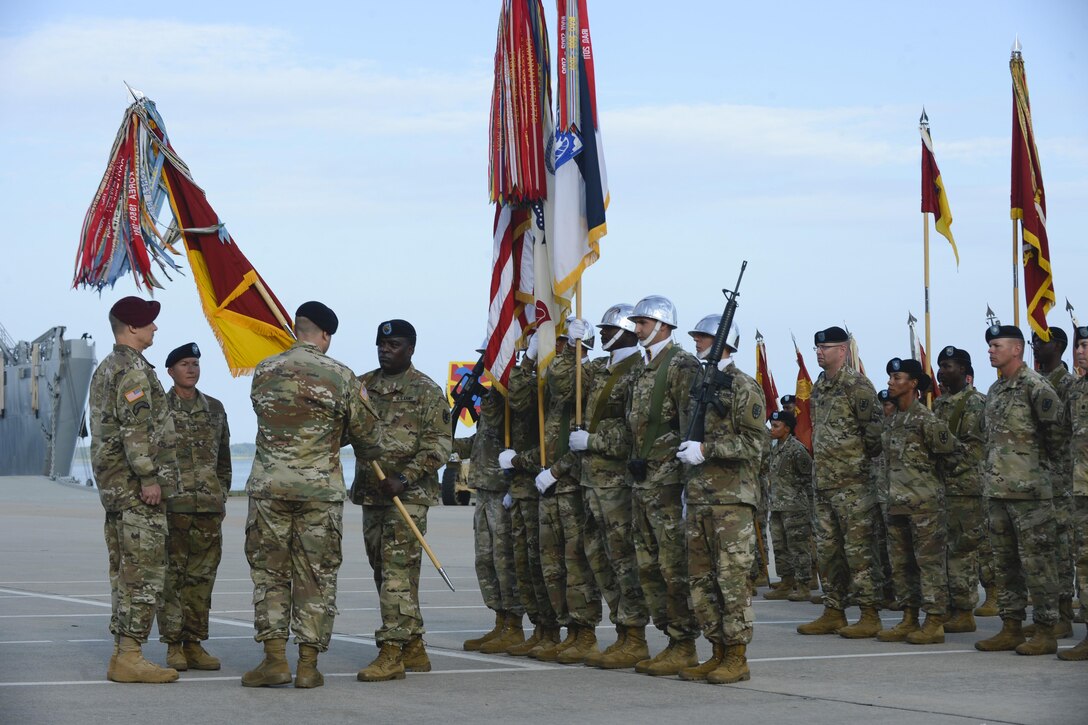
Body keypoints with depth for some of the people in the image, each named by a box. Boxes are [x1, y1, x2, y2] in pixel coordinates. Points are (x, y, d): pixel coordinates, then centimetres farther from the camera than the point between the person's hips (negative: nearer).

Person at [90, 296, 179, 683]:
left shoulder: (104, 370, 19)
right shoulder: (133, 369, -13)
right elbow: (137, 428, -22)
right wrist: (149, 477, -21)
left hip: (112, 485, 10)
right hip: (137, 487, -10)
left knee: (124, 571, 12)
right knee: (144, 572, -9)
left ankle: (122, 652, 13)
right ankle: (129, 657, -10)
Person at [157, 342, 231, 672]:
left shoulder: (214, 409, 14)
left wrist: (221, 494, 13)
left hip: (209, 508, 4)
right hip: (172, 505, -4)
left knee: (202, 576, 4)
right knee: (172, 576, -4)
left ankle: (195, 643, 10)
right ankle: (173, 646, 1)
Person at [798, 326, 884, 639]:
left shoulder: (855, 384, -10)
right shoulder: (819, 387, 16)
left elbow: (874, 428, -12)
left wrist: (863, 460, -5)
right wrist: (823, 464, 16)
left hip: (853, 482, -9)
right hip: (824, 483, 9)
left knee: (859, 548, -7)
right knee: (828, 549, 11)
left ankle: (870, 615, -4)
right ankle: (833, 612, 18)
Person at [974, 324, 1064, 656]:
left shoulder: (1034, 386, -12)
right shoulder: (994, 390, 15)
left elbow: (1055, 426, -15)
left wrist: (1048, 458, -5)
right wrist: (992, 472, 16)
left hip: (1029, 491, -9)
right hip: (997, 490, 9)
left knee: (1037, 562, -5)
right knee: (1004, 562, 12)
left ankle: (1045, 632, -2)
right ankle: (1011, 627, 19)